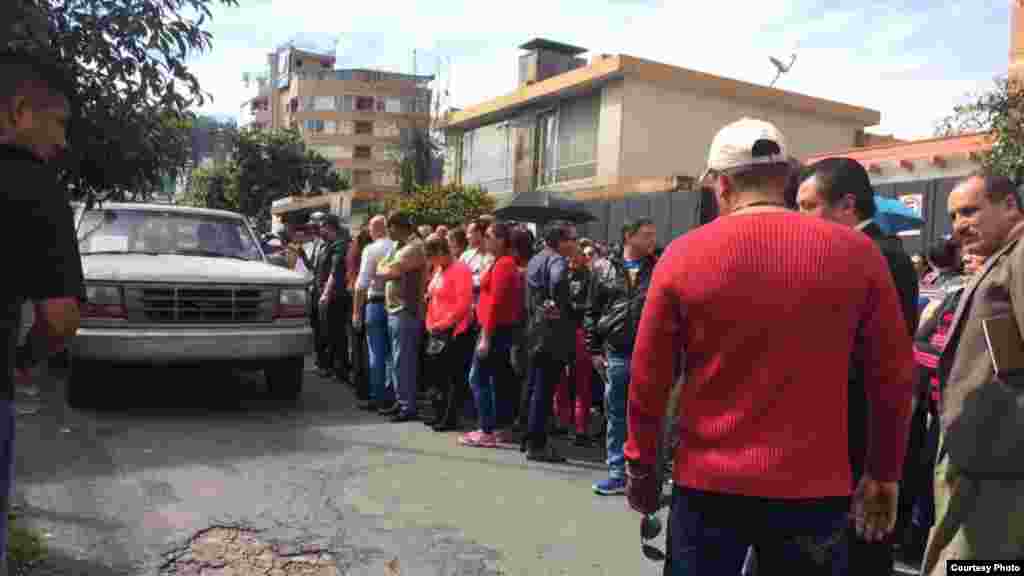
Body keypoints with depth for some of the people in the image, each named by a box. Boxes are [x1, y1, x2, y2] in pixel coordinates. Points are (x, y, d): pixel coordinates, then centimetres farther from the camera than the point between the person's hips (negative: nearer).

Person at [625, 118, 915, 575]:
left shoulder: (683, 254, -6)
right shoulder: (856, 252, -4)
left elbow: (648, 377, -3)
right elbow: (893, 377, 0)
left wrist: (641, 466, 10)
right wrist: (885, 474, 13)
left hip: (709, 483, 0)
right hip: (813, 486, 1)